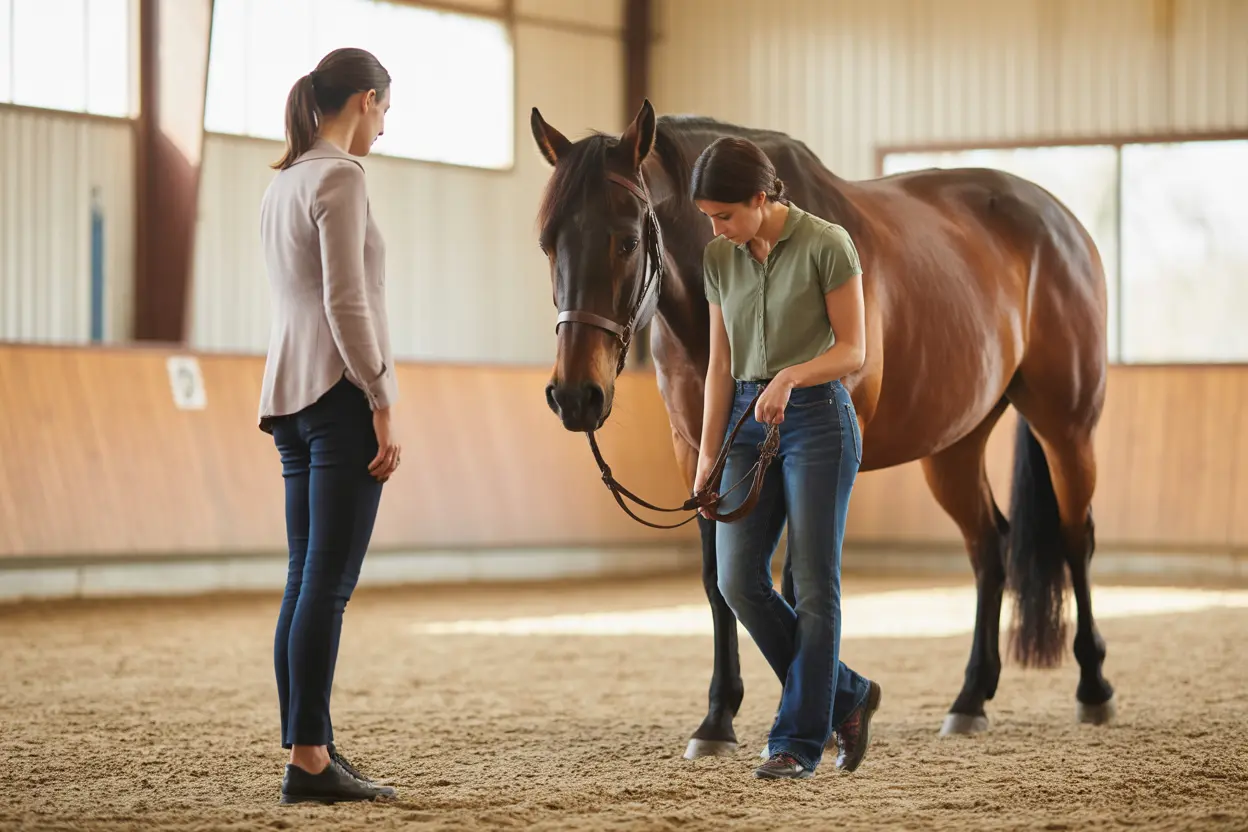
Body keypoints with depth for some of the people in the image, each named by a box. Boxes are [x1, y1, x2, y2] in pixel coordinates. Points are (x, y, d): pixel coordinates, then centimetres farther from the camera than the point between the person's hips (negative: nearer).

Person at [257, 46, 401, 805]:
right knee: (329, 584, -9)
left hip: (291, 398, 9)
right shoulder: (340, 177, -11)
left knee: (309, 581, 9)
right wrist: (383, 407, -16)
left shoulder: (283, 183, 17)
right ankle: (309, 762, -9)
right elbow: (346, 303, -18)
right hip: (340, 396, -9)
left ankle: (314, 750, 12)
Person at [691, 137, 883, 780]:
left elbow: (852, 350, -9)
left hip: (818, 419, -5)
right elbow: (720, 364, 10)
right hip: (749, 421, 6)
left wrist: (791, 376, -26)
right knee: (737, 579, -3)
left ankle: (798, 742, 3)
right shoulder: (719, 258, 6)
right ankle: (846, 697, 14)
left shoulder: (826, 245, -10)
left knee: (814, 585, -4)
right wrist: (708, 454, 6)